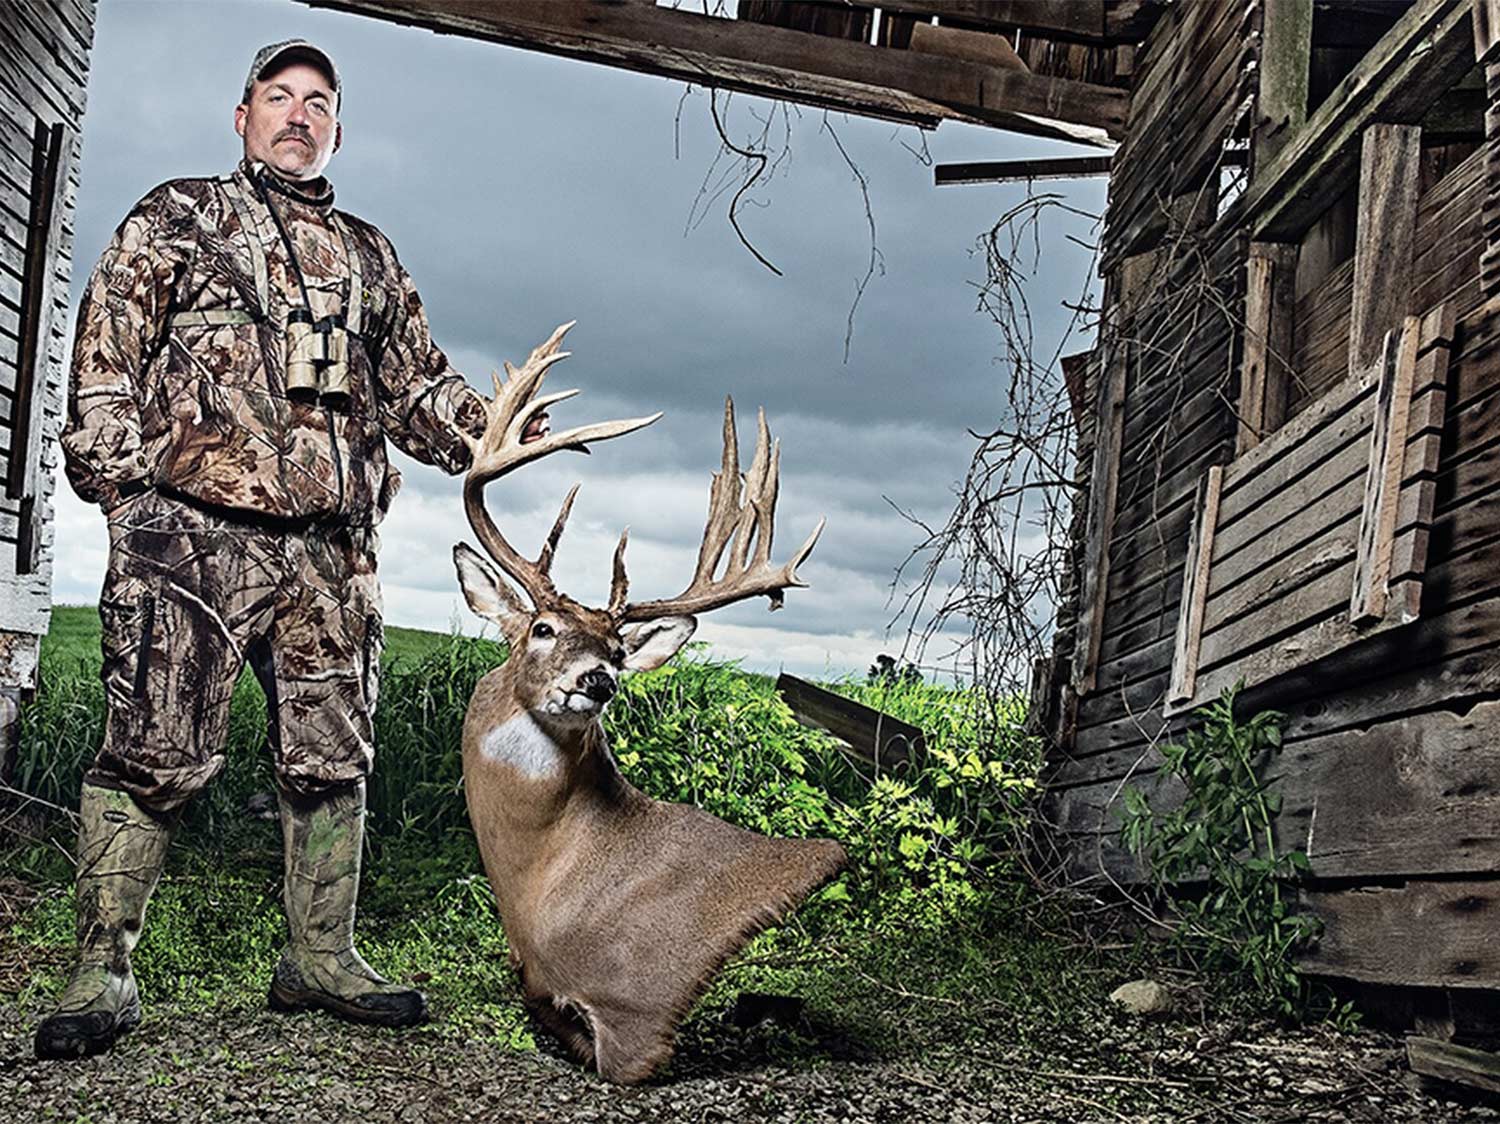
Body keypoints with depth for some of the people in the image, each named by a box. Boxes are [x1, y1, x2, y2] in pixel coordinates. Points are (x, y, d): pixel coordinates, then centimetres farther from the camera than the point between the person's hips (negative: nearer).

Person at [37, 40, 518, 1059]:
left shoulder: (369, 256, 23)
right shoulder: (177, 219, 13)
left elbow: (417, 381, 21)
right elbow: (108, 343, 4)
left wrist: (484, 431, 2)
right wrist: (118, 474, -8)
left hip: (331, 551, 4)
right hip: (193, 530, -4)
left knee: (332, 759, 5)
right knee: (156, 756, -7)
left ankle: (321, 957, 16)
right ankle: (103, 971, 2)